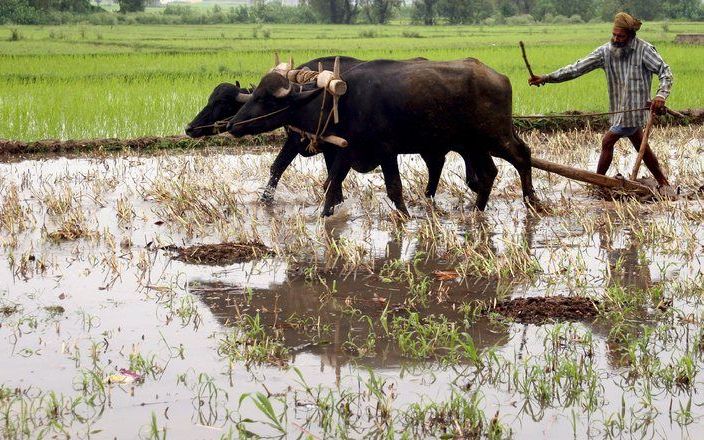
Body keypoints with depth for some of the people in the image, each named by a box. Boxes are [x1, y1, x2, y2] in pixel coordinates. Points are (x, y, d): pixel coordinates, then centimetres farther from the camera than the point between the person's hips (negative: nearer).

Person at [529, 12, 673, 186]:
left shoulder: (644, 50, -14)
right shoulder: (606, 51, -1)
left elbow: (665, 72, -16)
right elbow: (578, 68, -4)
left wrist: (661, 95, -36)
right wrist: (547, 78, -12)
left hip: (633, 108, -7)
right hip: (620, 109, 7)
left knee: (607, 142, -4)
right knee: (641, 146, 17)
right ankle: (663, 182, 30)